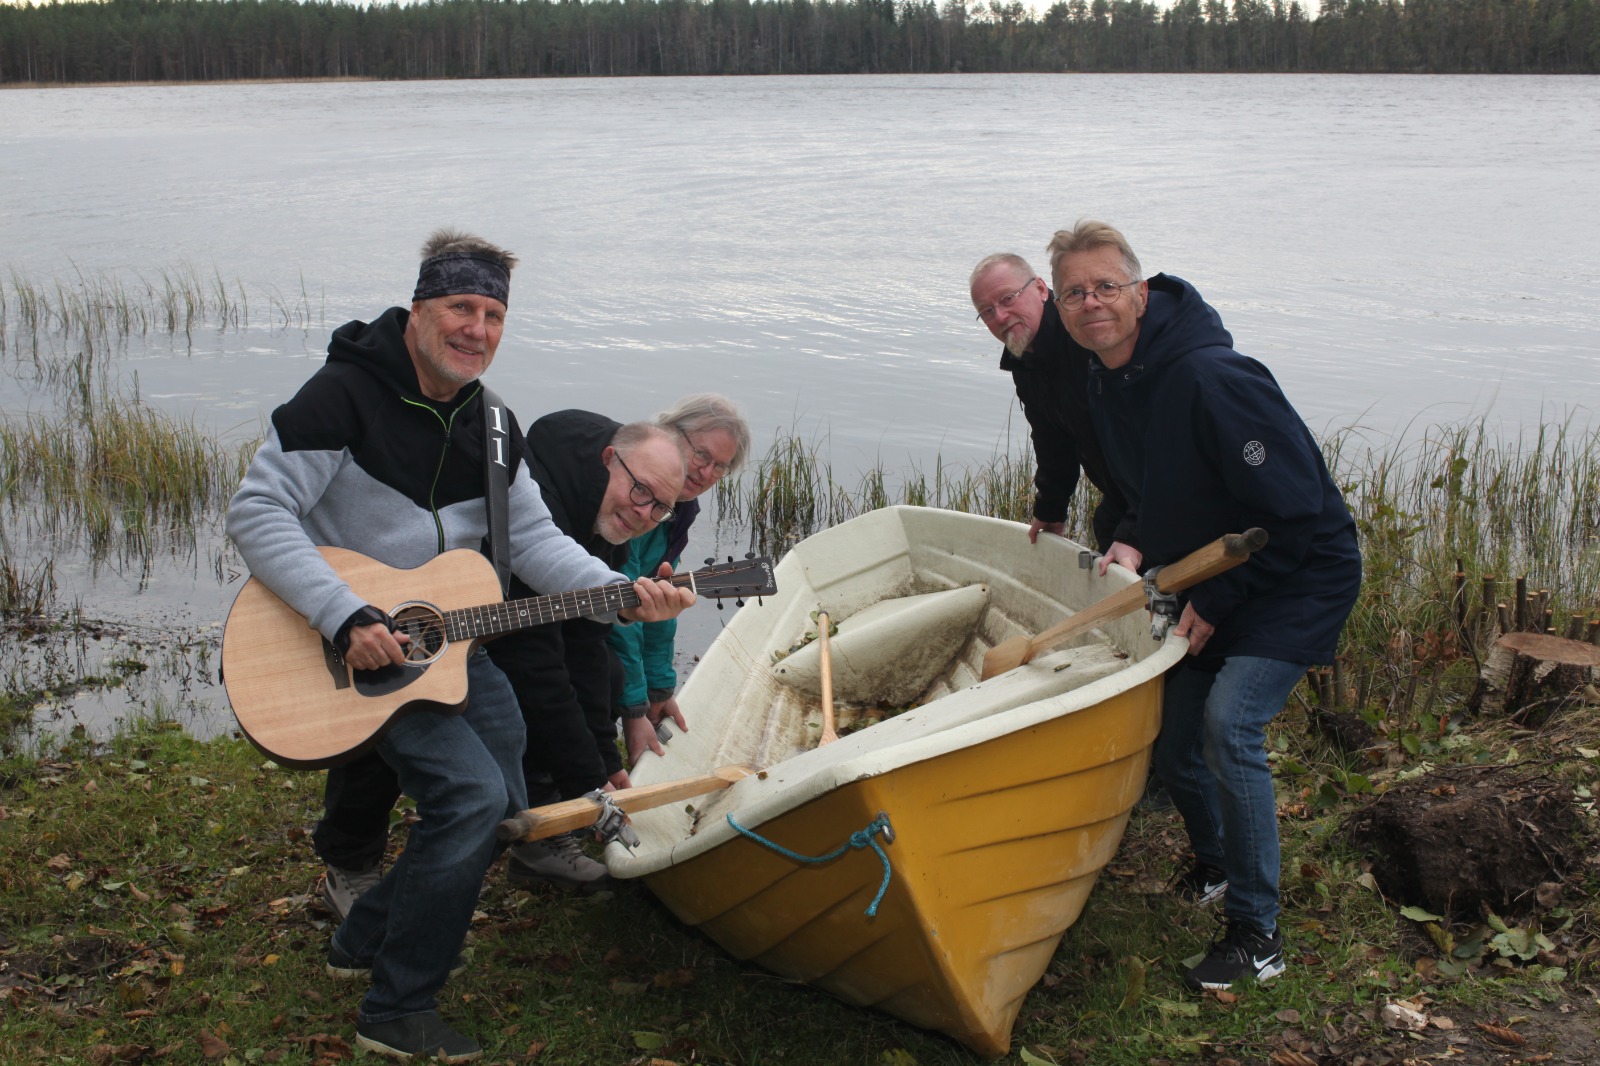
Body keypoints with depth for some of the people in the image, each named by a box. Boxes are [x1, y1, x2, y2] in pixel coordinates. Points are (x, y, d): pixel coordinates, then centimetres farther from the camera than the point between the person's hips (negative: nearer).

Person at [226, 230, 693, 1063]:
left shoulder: (490, 427, 3)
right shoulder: (346, 394, -19)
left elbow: (533, 538, 3)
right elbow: (256, 511, -23)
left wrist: (622, 594, -14)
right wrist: (347, 618, -32)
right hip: (351, 646, -8)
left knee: (502, 803, 11)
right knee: (471, 793, -22)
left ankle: (364, 939, 31)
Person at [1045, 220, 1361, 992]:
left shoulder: (1212, 379, -29)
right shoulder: (1104, 387, -1)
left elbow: (1295, 513, -26)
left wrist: (1218, 602, -19)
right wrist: (1143, 550, -1)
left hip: (1300, 580, -8)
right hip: (1210, 585, 8)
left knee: (1229, 722, -26)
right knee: (1172, 739, 10)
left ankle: (1257, 934, -13)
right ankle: (1214, 866, 40)